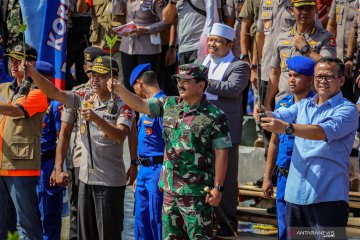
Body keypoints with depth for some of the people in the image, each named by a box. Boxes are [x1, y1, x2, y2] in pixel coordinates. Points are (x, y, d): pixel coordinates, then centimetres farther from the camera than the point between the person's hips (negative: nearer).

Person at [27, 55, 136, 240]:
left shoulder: (123, 106, -9)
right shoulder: (84, 99, 6)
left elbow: (121, 136, -23)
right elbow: (54, 93, -1)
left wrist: (96, 118, -36)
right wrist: (33, 73, -16)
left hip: (110, 182, -5)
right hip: (85, 178, 6)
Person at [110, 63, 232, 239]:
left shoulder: (214, 117, -10)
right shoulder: (169, 105, 8)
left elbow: (221, 153, -10)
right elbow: (140, 105, 9)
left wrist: (218, 187, -13)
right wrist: (119, 90, -8)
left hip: (196, 192, -6)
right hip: (170, 189, 6)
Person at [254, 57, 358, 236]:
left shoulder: (347, 110, -5)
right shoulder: (303, 106, 16)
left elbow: (325, 132, -23)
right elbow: (279, 116, 0)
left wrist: (287, 127, -35)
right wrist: (265, 115, -24)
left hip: (327, 196, -6)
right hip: (295, 194, 6)